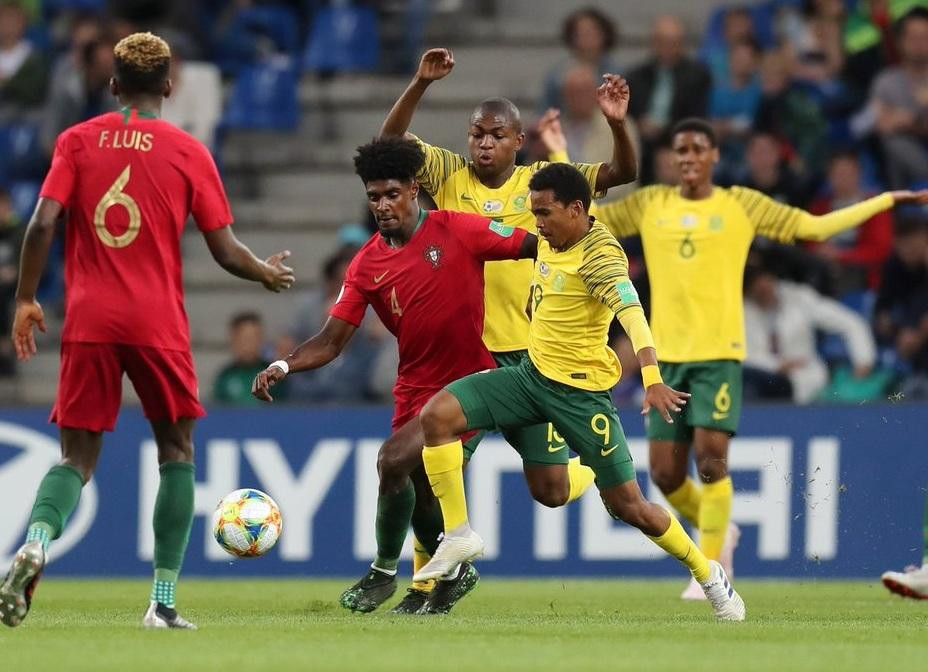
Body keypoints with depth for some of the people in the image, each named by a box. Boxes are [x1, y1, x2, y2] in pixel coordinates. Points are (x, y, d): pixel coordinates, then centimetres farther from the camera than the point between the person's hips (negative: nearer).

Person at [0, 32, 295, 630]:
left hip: (88, 322, 1)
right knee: (177, 450, 14)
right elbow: (227, 252, 1)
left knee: (78, 455, 7)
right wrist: (268, 274, 21)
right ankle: (164, 600, 6)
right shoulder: (189, 152, 2)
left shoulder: (78, 141, 4)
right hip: (158, 323, -1)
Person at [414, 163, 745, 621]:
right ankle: (459, 536, -6)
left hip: (581, 390, -7)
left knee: (628, 506, -3)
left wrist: (652, 380, -50)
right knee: (437, 415, -13)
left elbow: (631, 312, -37)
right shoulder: (551, 241, 4)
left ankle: (709, 576, 20)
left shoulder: (600, 256, -21)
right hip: (531, 374, 7)